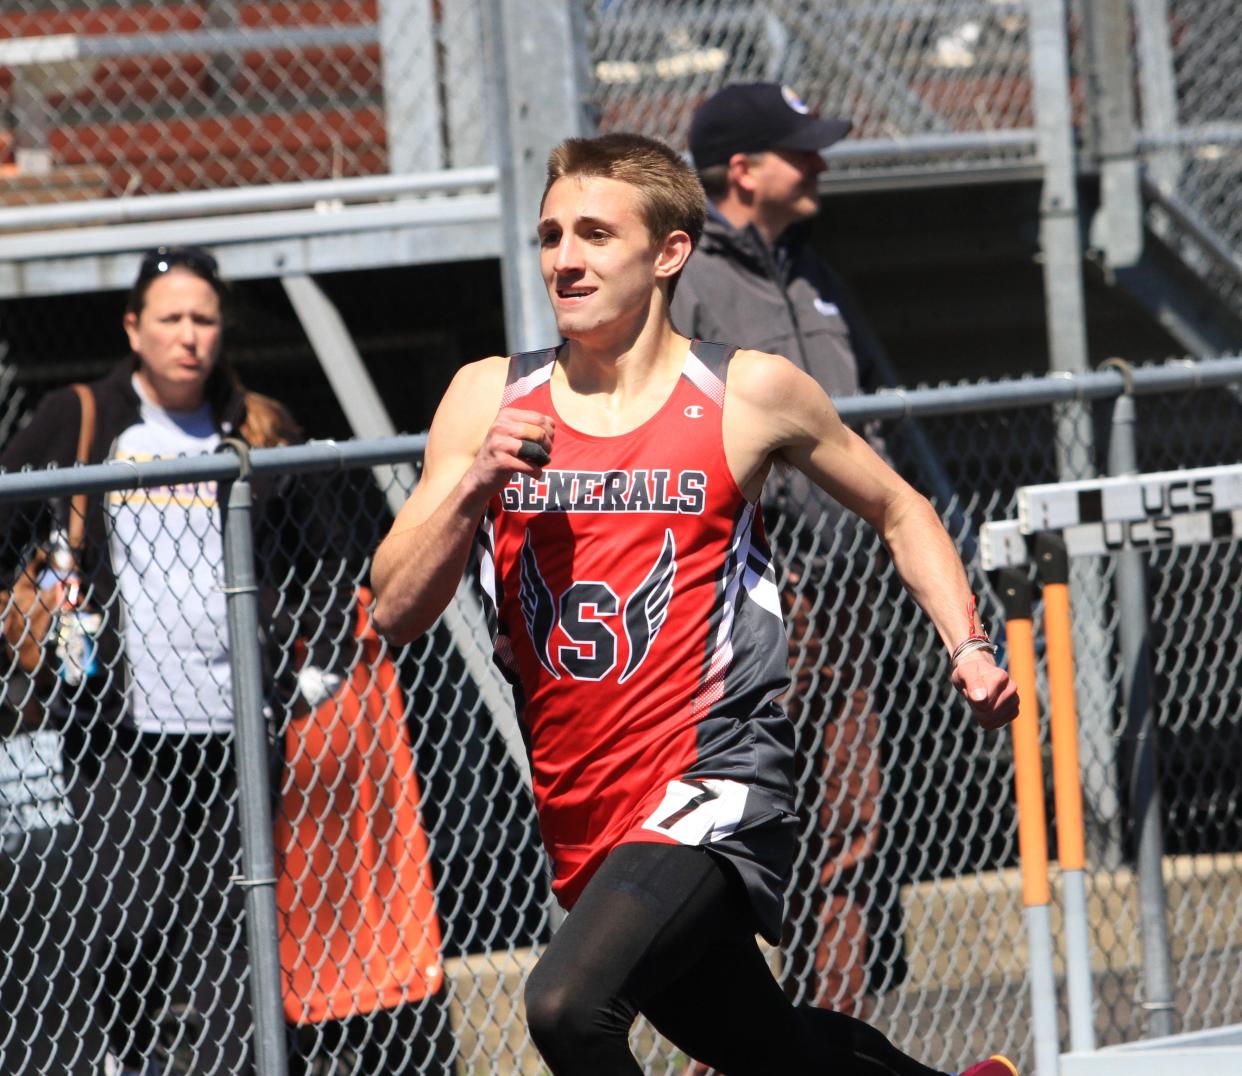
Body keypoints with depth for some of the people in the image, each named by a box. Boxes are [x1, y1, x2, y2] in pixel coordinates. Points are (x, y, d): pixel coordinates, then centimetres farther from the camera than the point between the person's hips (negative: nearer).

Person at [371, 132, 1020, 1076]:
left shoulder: (750, 394, -4)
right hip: (584, 820, 5)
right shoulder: (488, 400, 4)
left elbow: (899, 511, 13)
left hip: (712, 792, -5)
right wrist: (472, 487, -15)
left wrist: (970, 650, 0)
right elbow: (395, 614, 0)